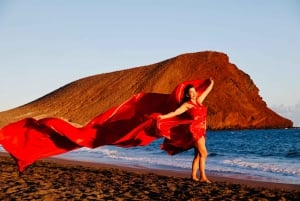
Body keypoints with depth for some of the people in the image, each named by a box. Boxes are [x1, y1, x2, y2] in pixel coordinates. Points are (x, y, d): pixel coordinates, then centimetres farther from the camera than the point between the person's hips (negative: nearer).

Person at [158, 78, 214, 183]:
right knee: (203, 153, -12)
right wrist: (164, 116, -27)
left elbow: (206, 91, 30)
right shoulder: (187, 105, -3)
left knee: (198, 155, 8)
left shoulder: (199, 101, 15)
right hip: (195, 129, -7)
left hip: (202, 130, 7)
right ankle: (203, 177, -10)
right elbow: (175, 112, -13)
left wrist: (211, 83, 42)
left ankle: (193, 176, 13)